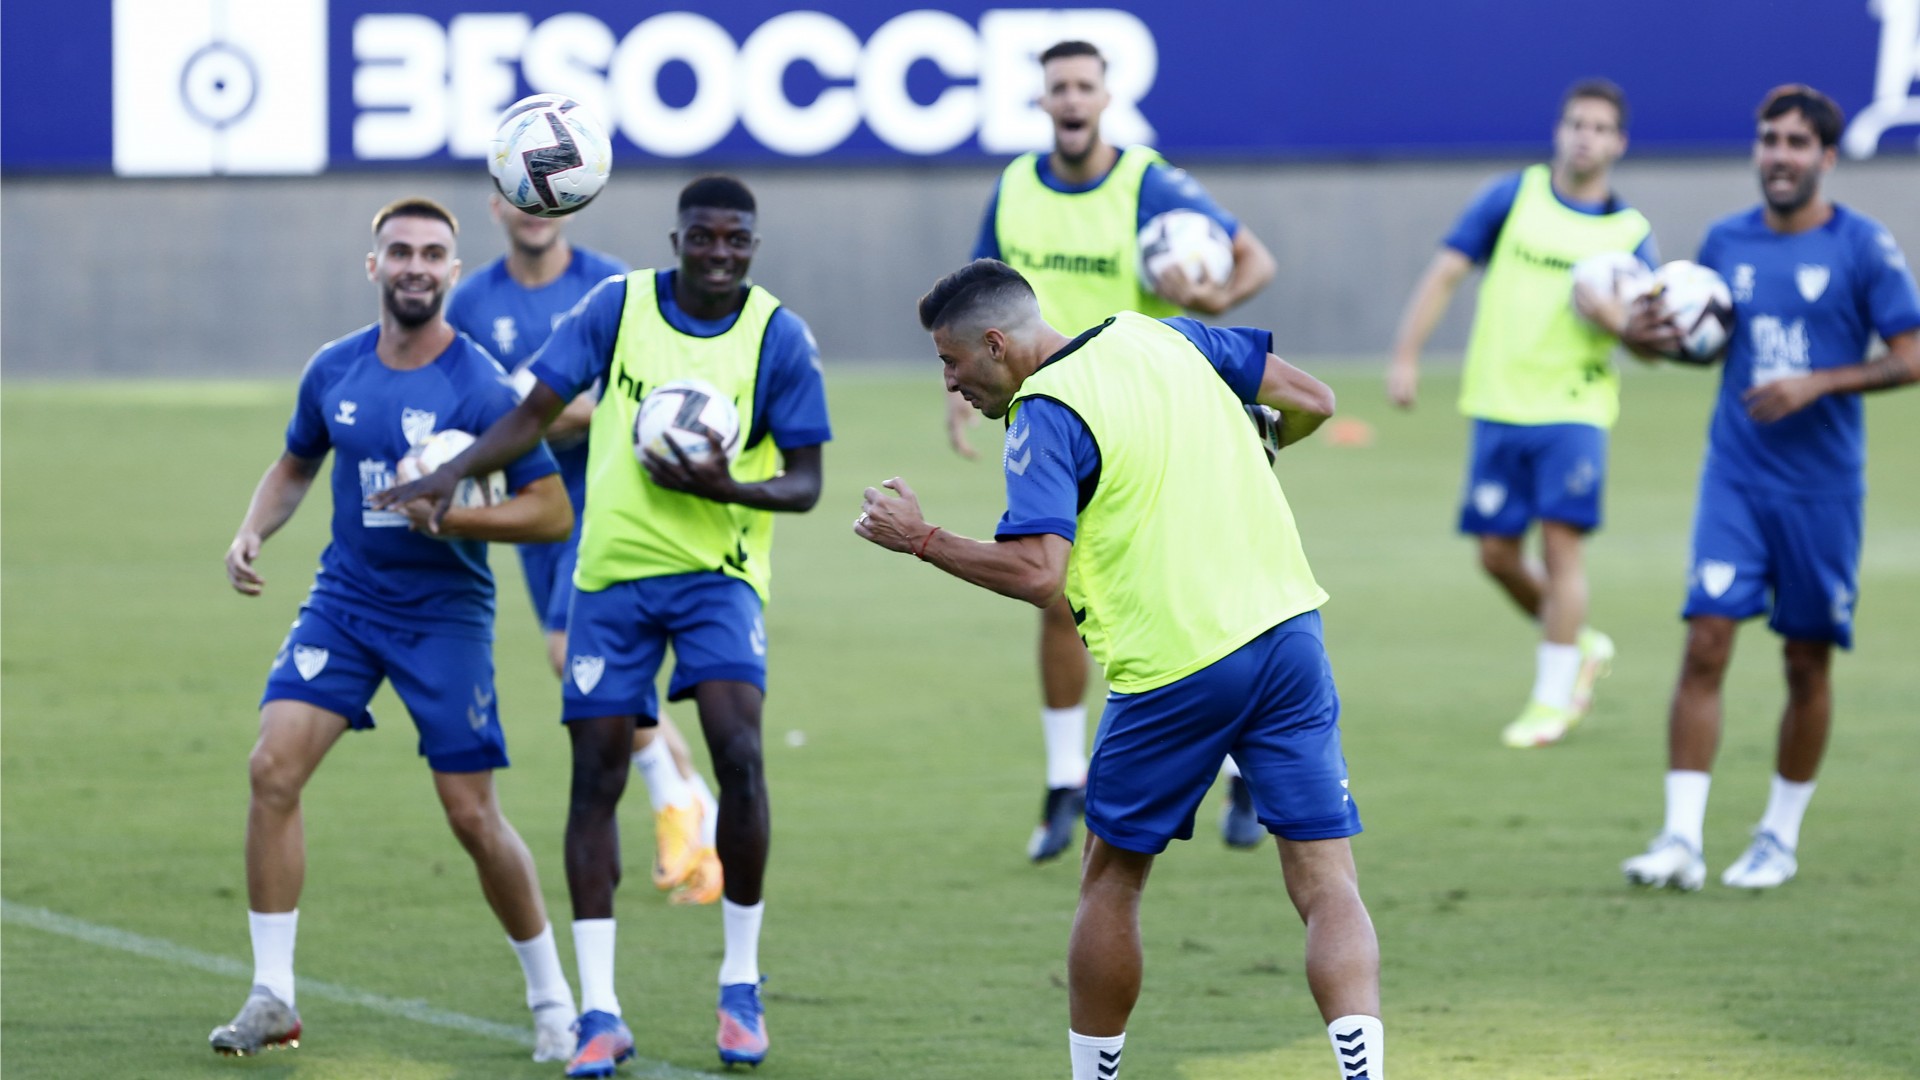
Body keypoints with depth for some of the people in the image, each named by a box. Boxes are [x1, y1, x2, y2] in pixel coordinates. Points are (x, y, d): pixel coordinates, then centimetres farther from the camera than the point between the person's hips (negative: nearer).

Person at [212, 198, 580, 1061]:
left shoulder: (480, 387, -13)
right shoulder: (334, 371, 1)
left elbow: (552, 511, -13)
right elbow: (296, 466, 19)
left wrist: (452, 517, -25)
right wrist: (252, 533, 1)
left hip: (445, 612, -4)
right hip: (344, 600, 4)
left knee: (472, 817, -3)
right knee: (273, 767, -13)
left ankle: (551, 997, 17)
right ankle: (272, 997, -6)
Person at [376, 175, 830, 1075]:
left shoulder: (779, 338, -5)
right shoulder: (618, 307, -1)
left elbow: (804, 483, -3)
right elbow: (533, 414, 2)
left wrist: (728, 487, -22)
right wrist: (452, 473, -12)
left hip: (717, 572, -2)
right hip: (612, 573, 2)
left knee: (738, 751, -20)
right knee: (596, 776, -3)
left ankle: (741, 986, -3)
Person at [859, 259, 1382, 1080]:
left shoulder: (1044, 416, -9)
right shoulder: (1163, 337, 11)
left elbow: (1039, 575, -20)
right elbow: (1311, 402, 16)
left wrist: (920, 541, -9)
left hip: (1176, 670, -5)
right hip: (1287, 629, 5)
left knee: (1110, 878, 16)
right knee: (1328, 889, -1)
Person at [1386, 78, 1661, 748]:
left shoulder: (1631, 234, 3)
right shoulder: (1515, 197, 4)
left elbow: (1655, 342, 3)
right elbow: (1445, 273, 2)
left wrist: (1616, 321, -18)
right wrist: (1406, 357, -7)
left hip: (1573, 410, -2)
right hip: (1500, 407, 2)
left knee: (1561, 543, -11)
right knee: (1497, 554, 4)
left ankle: (1552, 699, -2)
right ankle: (1581, 647, 28)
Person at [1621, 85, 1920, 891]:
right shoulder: (1725, 242, 7)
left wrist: (1817, 384, -18)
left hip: (1822, 487, -2)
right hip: (1735, 482, 2)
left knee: (1807, 661, 5)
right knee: (1705, 643, -10)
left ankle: (1780, 838, 20)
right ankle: (1682, 839, -11)